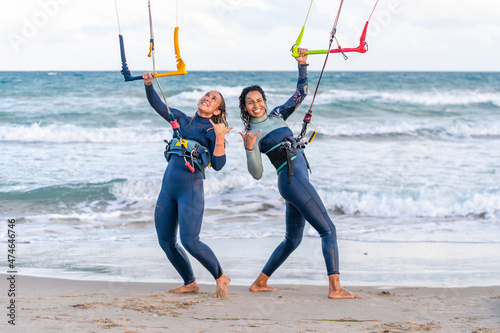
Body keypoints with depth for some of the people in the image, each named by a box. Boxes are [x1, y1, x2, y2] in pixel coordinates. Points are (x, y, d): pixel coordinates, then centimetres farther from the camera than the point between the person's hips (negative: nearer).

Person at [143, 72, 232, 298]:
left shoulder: (213, 132, 1)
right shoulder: (182, 120, 14)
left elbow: (218, 165, -10)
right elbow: (156, 104, 9)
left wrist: (220, 139, -21)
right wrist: (148, 84, -8)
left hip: (191, 189, -6)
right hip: (168, 187, 6)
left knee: (190, 241, -16)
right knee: (166, 241, 6)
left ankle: (220, 278, 2)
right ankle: (190, 283, 21)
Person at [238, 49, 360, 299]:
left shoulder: (277, 115, 15)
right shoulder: (252, 133, -3)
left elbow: (301, 93, 16)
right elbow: (257, 174, -10)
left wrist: (302, 66, 3)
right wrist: (249, 148, -25)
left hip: (299, 180, 8)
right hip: (292, 179, -8)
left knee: (292, 240, 15)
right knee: (328, 230, -13)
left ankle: (260, 283, 22)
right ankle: (335, 288, -18)